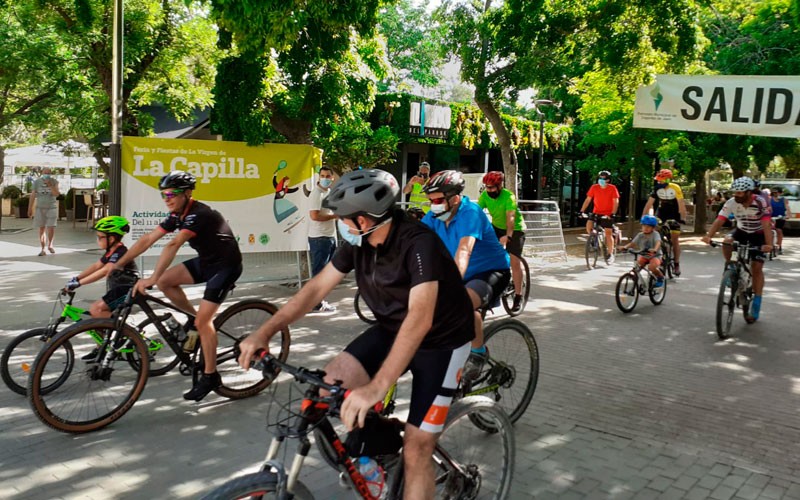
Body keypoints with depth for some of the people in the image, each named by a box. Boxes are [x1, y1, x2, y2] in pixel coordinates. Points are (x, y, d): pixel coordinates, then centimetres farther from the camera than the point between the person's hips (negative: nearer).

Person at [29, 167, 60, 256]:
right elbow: (33, 195, 0)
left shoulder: (54, 182, -4)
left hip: (52, 208, -1)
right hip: (40, 208, 1)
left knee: (51, 228, -6)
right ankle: (43, 249, 3)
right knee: (42, 229, 0)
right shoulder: (37, 182, -2)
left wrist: (50, 185, -30)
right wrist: (30, 209, -1)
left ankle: (50, 245, 19)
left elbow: (56, 194, -17)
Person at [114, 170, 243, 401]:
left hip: (225, 265, -8)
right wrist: (117, 265, -3)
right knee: (165, 281, -6)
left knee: (203, 320, -13)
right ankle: (194, 317, 14)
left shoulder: (199, 214, -28)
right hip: (206, 261, 9)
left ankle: (210, 375, 1)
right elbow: (147, 239, -1)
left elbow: (173, 246, -38)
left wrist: (151, 278, -46)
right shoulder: (177, 215, 0)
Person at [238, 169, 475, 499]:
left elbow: (420, 318, -43)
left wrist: (376, 388, -52)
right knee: (332, 385, -14)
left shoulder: (420, 244, -32)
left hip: (440, 342, -6)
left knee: (415, 449, -8)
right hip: (392, 329, 6)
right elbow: (317, 286, -3)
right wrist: (265, 331, -13)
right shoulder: (358, 242, -10)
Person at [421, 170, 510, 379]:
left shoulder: (470, 212, -26)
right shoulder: (434, 216, -6)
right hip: (466, 275, 7)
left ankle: (478, 352, -13)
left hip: (492, 271, -7)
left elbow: (464, 251, -40)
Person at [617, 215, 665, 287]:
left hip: (655, 255, -5)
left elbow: (658, 242, -30)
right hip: (644, 256, 5)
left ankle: (660, 277, 0)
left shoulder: (655, 234, -12)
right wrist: (625, 247, -30)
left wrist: (655, 249, -52)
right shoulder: (640, 235, 0)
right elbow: (633, 243, -9)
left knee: (651, 267, -30)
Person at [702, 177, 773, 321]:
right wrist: (708, 236, -44)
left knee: (756, 268, -9)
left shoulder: (760, 202, -28)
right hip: (741, 231, 3)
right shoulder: (731, 202, -20)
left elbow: (767, 224, -38)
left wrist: (769, 244, -52)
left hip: (758, 235, -3)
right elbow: (719, 220, -27)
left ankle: (756, 303, 1)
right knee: (727, 241, -31)